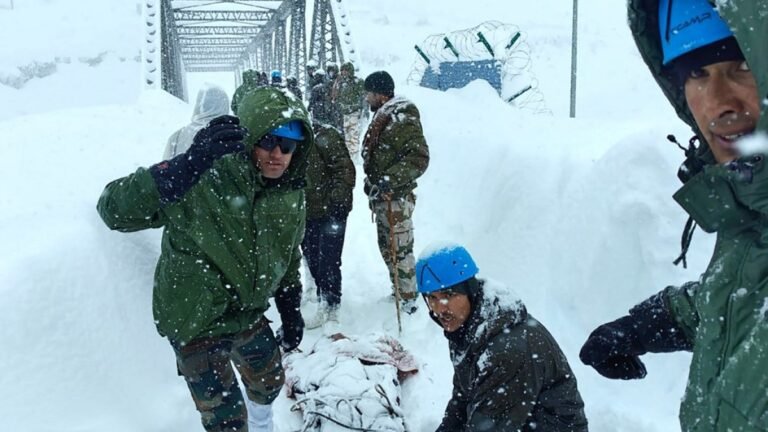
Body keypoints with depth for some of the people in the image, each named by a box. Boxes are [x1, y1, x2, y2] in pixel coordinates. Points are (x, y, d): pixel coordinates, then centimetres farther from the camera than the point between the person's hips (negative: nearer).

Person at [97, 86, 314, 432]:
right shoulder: (203, 179, -27)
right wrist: (187, 166, -45)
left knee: (269, 381, 28)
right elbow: (113, 210, -33)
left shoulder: (290, 193, -7)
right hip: (195, 322, -6)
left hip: (249, 314, 6)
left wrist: (291, 312, 13)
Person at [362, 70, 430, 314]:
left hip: (397, 197, -10)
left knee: (399, 249, -2)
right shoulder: (382, 117, 12)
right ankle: (398, 290, 35)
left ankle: (409, 299, 9)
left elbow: (419, 158, -25)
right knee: (386, 248, 19)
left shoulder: (403, 119, -18)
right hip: (381, 196, 10)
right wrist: (372, 180, 20)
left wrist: (390, 180, -31)